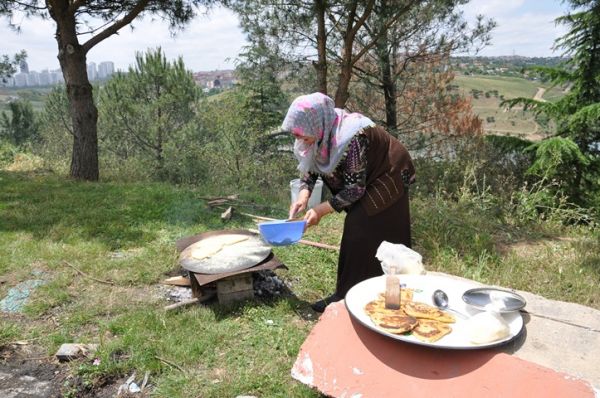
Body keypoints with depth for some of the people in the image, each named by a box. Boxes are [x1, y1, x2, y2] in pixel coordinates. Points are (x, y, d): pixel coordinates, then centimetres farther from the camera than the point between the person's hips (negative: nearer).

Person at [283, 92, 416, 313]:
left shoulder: (351, 138, -34)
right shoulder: (320, 133, -11)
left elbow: (354, 188, -29)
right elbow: (309, 169, -1)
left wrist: (321, 210, -27)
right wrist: (303, 195, -19)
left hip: (385, 181, -8)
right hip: (365, 183, 8)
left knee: (361, 237, -10)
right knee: (355, 236, 9)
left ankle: (348, 297, 0)